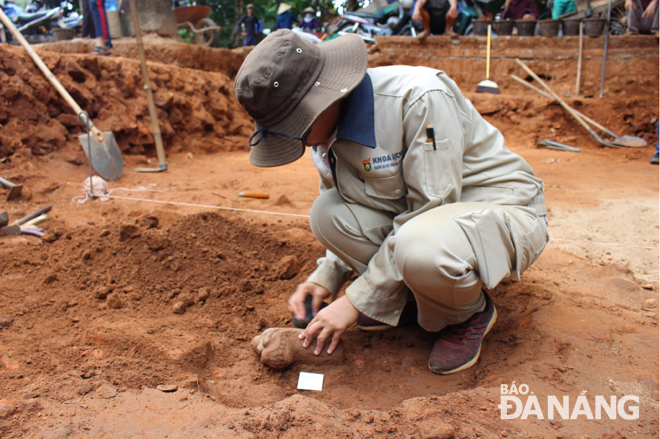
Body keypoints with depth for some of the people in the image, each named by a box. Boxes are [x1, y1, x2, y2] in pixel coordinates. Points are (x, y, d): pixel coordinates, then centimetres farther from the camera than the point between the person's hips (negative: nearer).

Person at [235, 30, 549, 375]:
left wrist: (356, 301, -24)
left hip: (502, 210, -6)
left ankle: (470, 313, -4)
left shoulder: (420, 97, -27)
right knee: (326, 213, -16)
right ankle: (409, 297, 4)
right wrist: (326, 276, -6)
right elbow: (352, 216, 10)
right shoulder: (326, 130, -4)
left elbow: (431, 209, -27)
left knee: (419, 245, -39)